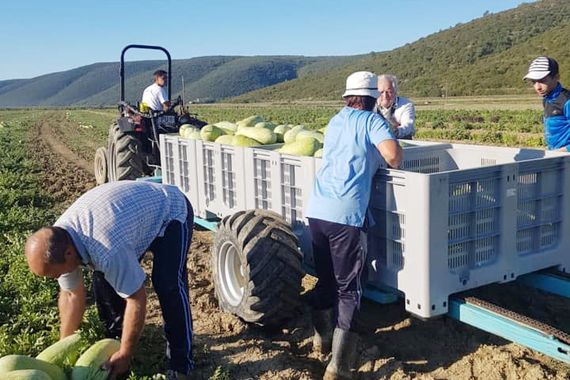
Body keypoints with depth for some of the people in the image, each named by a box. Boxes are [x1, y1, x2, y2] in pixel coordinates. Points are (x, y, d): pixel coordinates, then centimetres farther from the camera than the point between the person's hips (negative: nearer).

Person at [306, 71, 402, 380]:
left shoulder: (335, 121, 20)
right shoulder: (371, 120, 2)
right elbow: (392, 153, -13)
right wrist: (394, 165, 9)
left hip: (317, 210, 6)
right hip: (346, 215, -6)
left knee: (325, 279, 21)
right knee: (349, 288, 1)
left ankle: (322, 338, 37)